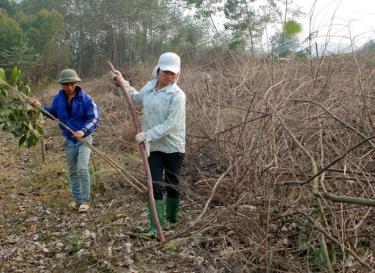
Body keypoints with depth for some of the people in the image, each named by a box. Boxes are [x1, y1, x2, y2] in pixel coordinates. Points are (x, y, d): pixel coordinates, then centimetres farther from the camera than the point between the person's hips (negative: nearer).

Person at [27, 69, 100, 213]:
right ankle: (76, 198, 27)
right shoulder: (58, 98, -2)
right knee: (73, 171, 13)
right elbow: (53, 113, 17)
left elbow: (94, 118, -16)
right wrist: (40, 106, 3)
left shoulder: (85, 98, -15)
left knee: (82, 169, -13)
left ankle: (85, 200, -1)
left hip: (84, 138, -5)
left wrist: (83, 131, -29)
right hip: (69, 140, 5)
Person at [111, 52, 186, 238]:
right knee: (155, 186, -2)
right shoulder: (149, 87, 4)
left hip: (173, 147, -4)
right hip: (153, 147, 5)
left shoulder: (177, 95, -16)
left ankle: (171, 219, 34)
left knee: (172, 185, 12)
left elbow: (170, 124, -22)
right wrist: (122, 83, 22)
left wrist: (147, 135, -25)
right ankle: (155, 228, -3)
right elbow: (137, 99, 28)